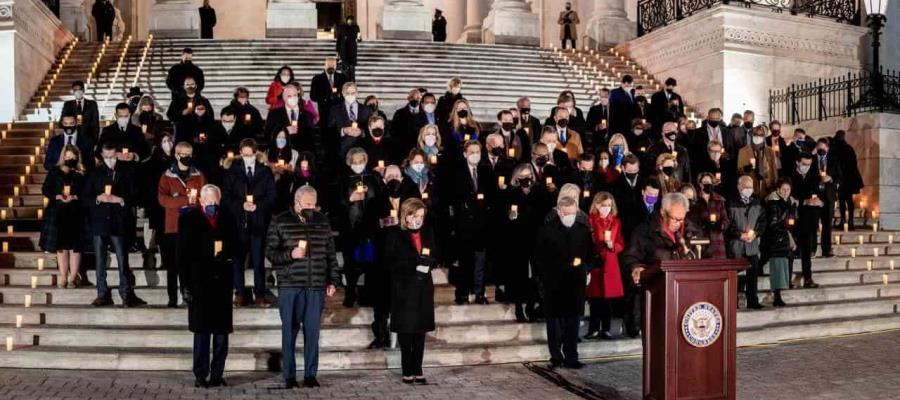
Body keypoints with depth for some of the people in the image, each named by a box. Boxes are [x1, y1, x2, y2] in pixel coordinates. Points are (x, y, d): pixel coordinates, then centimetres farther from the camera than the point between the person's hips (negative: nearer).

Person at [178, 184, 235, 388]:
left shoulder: (226, 220, 10)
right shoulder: (188, 218, 1)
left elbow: (234, 247, 18)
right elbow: (182, 253, -2)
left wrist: (224, 252, -5)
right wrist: (185, 284, -8)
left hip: (222, 282, 3)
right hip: (199, 281, -3)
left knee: (222, 331, 5)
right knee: (202, 331, 1)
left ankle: (217, 374, 14)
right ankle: (200, 375, 10)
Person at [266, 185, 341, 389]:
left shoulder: (322, 221, 10)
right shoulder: (280, 222, 2)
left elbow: (330, 254, 13)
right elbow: (270, 252, 1)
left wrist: (333, 280, 8)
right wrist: (290, 254, -16)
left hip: (316, 286, 2)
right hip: (290, 286, -2)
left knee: (312, 331, 5)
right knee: (289, 331, 4)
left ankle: (310, 374, 14)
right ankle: (289, 375, 13)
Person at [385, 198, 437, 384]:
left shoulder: (427, 232, 11)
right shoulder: (394, 234, -4)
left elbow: (435, 256, 14)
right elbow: (390, 262, -10)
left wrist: (428, 261, -8)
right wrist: (414, 265, -18)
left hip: (424, 287, 4)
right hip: (404, 287, -4)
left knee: (421, 330, 5)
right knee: (406, 331, 0)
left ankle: (418, 370, 12)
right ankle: (408, 371, 8)